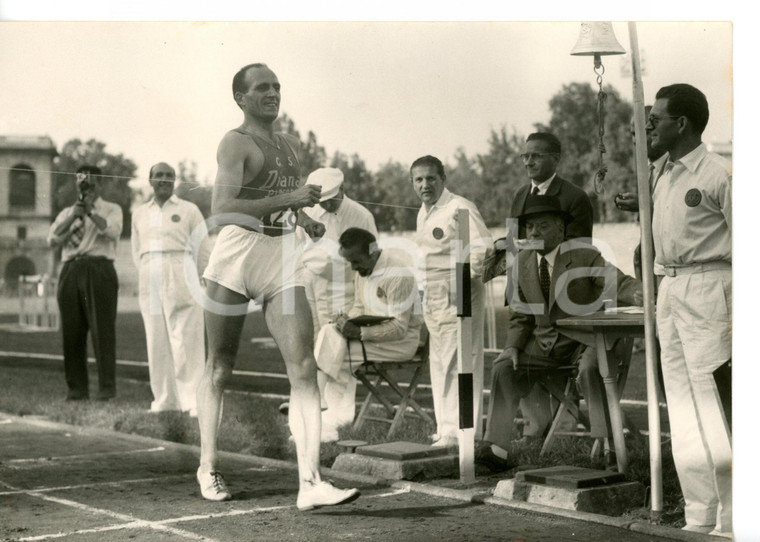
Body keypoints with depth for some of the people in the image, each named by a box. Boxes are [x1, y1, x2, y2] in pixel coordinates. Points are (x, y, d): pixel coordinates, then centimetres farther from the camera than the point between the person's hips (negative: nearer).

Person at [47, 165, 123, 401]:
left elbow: (112, 231, -9)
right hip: (71, 271, 4)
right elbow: (53, 239, 7)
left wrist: (90, 211, -7)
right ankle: (77, 387, 9)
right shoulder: (67, 212, 22)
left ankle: (106, 387, -5)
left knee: (102, 329, -8)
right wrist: (74, 216, -3)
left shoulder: (111, 209, 12)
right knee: (71, 331, 2)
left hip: (99, 269, -4)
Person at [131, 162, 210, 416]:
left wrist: (192, 280, 7)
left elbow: (203, 252, 5)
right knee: (156, 343, 3)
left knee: (185, 342, -9)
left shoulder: (189, 210, 4)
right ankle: (164, 400, 9)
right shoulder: (139, 213, 17)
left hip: (181, 280, -4)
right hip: (150, 285, 4)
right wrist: (148, 276, 13)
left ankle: (192, 400, -8)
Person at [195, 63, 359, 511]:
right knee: (221, 367, 8)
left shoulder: (291, 145, 18)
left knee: (304, 367, -10)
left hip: (282, 258, 5)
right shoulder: (236, 142, -4)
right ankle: (209, 466, 26)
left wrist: (306, 220, 12)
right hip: (237, 255, -5)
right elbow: (222, 209, -17)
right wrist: (287, 199, -22)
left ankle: (310, 483, -14)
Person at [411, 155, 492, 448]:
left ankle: (463, 433, -4)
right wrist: (423, 289, 17)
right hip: (432, 300, 9)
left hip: (457, 299, -9)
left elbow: (485, 249, -18)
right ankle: (446, 428, 21)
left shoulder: (460, 209, -12)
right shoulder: (423, 214, 17)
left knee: (459, 364, -8)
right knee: (440, 366, 13)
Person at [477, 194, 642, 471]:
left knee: (590, 369, -35)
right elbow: (520, 314, 10)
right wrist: (513, 345, -7)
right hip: (543, 342, 5)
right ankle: (496, 449, -15)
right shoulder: (522, 262, 4)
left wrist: (639, 294, -45)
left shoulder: (583, 255, -11)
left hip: (583, 338, -5)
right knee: (503, 367, -14)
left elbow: (618, 283, -21)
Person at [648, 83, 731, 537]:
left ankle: (729, 521, 1)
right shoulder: (665, 178, 16)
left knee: (713, 407, -7)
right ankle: (699, 517, 17)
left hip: (707, 287, -8)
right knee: (683, 410, 9)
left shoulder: (718, 174, -9)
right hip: (670, 290, 9)